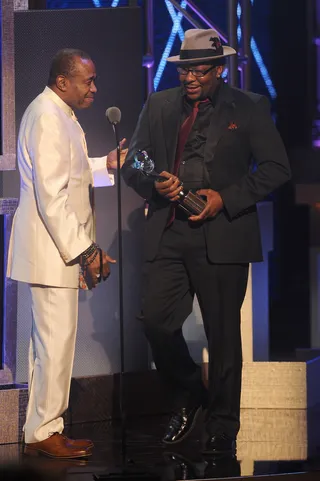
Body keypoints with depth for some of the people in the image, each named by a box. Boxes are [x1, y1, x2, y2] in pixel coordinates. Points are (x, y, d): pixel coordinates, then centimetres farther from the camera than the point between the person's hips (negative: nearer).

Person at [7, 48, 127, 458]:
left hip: (63, 248, 11)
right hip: (53, 249, -11)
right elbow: (51, 194, -22)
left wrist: (105, 165, 11)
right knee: (57, 339, -7)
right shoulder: (48, 117, -17)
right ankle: (44, 432, 0)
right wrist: (84, 250, -22)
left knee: (50, 340, 13)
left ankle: (41, 431, 19)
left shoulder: (58, 113, 16)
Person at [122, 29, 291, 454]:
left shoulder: (249, 108, 2)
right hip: (167, 235, 3)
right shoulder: (159, 106, 11)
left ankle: (222, 427, 14)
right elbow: (132, 165, 14)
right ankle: (188, 396, 21)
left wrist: (225, 198, -12)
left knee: (223, 336, 2)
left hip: (221, 237, -3)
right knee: (156, 320, -5)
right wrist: (154, 184, -9)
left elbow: (276, 169, -1)